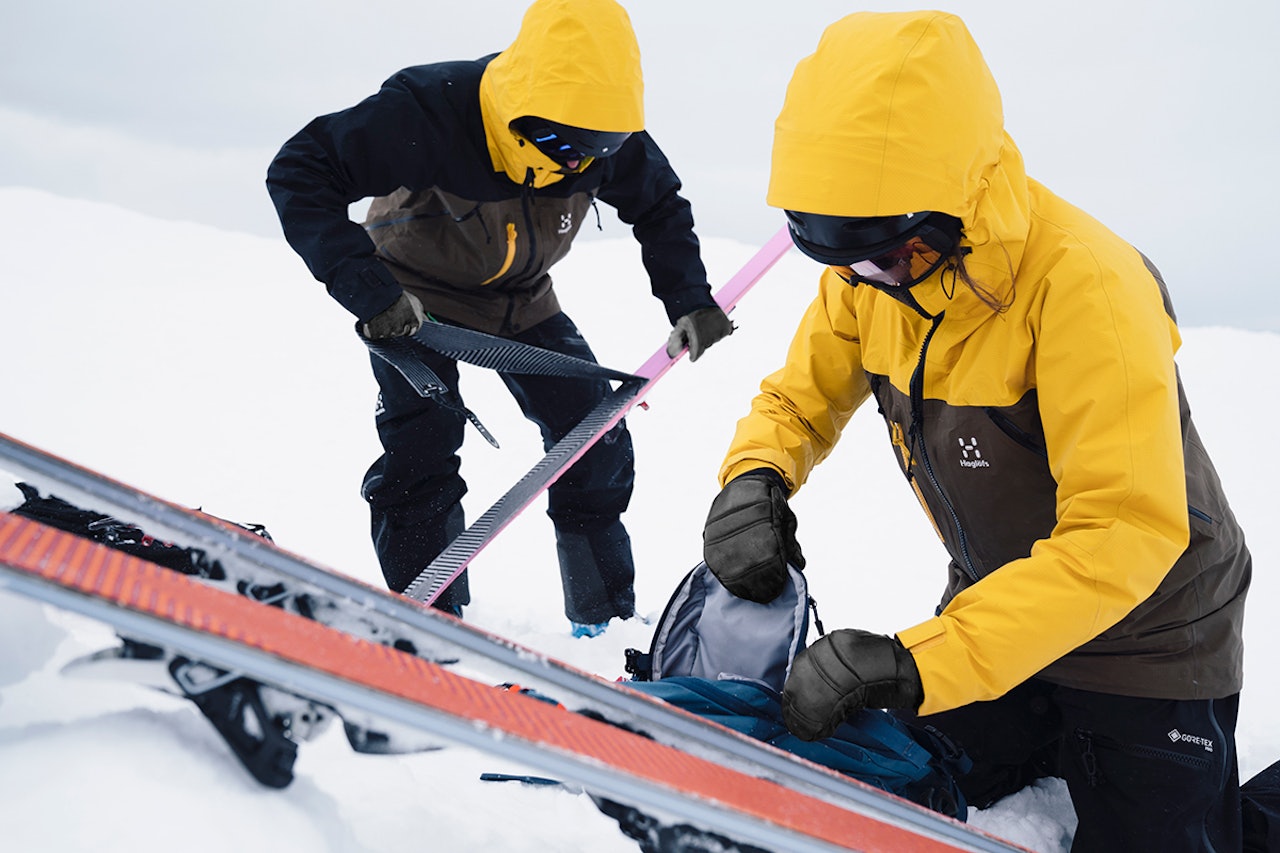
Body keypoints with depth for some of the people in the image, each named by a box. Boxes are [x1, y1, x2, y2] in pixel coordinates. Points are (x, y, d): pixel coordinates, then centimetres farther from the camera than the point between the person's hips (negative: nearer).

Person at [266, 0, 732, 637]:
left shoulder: (608, 139, -22)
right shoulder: (427, 113, -36)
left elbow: (661, 209, -1)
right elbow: (299, 173, -35)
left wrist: (689, 299, -11)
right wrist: (365, 289, -44)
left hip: (520, 302, 4)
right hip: (417, 296, -4)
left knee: (596, 441, -1)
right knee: (421, 454, -17)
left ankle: (606, 613, 17)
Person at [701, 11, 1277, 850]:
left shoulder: (1085, 284, -34)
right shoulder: (870, 269, -12)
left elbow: (1122, 534, -38)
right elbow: (800, 398, 0)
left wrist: (916, 663, -43)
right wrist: (755, 479, -23)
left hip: (1142, 644, -6)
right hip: (998, 602, 6)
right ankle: (1052, 749, 34)